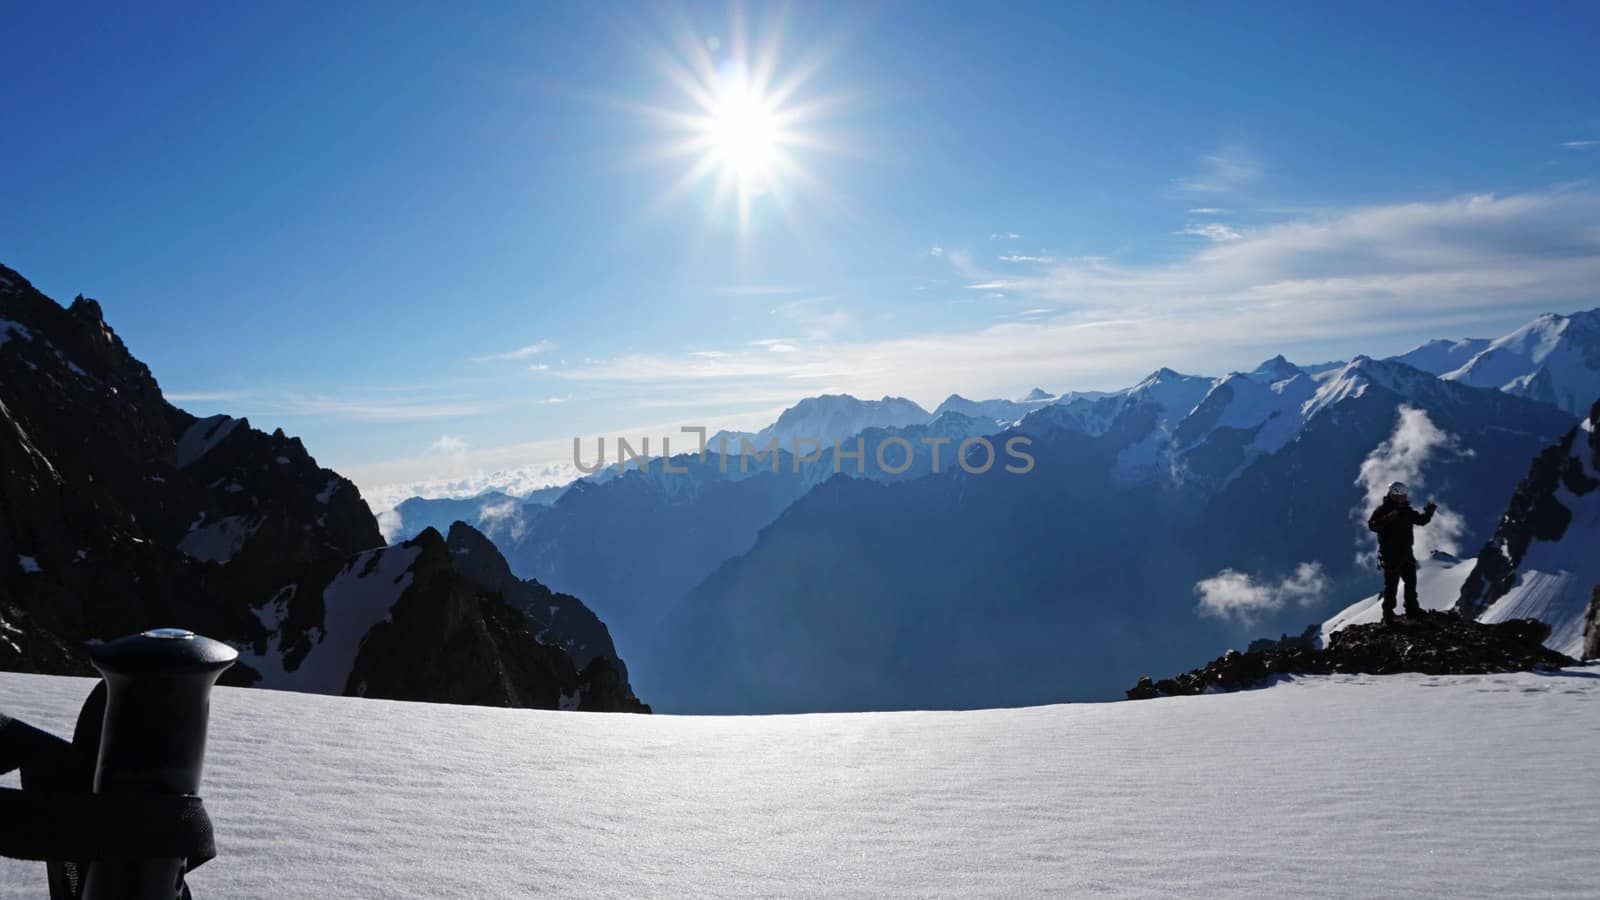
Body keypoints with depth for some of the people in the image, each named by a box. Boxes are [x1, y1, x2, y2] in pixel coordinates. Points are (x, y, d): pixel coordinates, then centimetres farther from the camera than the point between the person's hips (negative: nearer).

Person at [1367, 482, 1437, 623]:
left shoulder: (1406, 510, 8)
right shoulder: (1382, 510, -15)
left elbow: (1421, 520, 15)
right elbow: (1372, 525, -29)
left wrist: (1429, 511, -3)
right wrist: (1389, 518, -41)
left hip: (1406, 553, 8)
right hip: (1391, 555, -8)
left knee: (1411, 581, 19)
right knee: (1391, 585, -6)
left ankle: (1412, 609, 34)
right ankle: (1388, 614, 2)